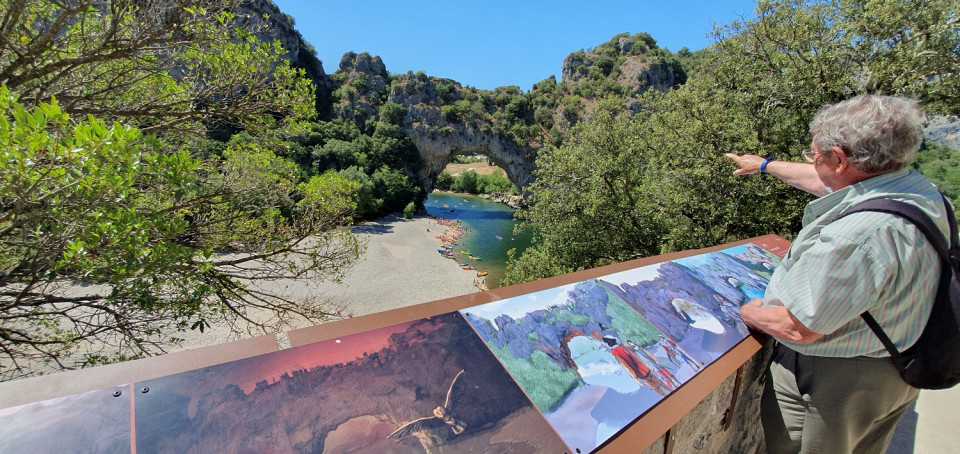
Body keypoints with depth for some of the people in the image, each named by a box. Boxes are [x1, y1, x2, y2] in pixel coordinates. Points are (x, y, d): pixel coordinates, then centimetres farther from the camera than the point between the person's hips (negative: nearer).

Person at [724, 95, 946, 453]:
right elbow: (824, 182, 13)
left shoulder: (857, 235, -37)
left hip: (833, 380, -9)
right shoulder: (919, 188, -5)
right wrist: (764, 165, 26)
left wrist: (749, 312, -11)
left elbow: (798, 327, -31)